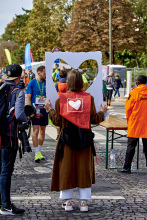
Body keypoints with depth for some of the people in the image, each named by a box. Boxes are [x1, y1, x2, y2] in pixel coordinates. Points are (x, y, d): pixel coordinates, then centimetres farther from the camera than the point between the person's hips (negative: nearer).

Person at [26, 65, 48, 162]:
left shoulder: (47, 83, 7)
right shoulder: (32, 82, -3)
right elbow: (28, 98, -4)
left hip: (44, 109, 4)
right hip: (35, 110, -4)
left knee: (42, 131, 10)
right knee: (36, 131, -9)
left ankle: (39, 151, 23)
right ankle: (36, 154, -5)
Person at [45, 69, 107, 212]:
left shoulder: (61, 99, -4)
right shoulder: (89, 98, -4)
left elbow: (57, 121, -1)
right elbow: (94, 119, -2)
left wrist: (50, 110, 15)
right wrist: (102, 112, 17)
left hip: (67, 139, 0)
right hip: (84, 139, 0)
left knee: (66, 169, 9)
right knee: (84, 169, 9)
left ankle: (67, 201, 13)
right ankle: (83, 202, 11)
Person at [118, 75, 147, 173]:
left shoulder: (134, 92, -9)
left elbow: (128, 108, -5)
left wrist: (129, 120, 11)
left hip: (135, 124, -4)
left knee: (131, 145, 1)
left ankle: (127, 167, 2)